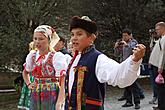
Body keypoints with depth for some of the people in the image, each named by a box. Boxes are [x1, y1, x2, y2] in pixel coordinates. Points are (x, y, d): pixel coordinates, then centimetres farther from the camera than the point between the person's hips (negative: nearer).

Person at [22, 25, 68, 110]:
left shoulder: (57, 57, -10)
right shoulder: (32, 56, 7)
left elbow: (63, 83, -12)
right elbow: (25, 72, 27)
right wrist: (28, 84, 11)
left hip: (51, 97, -5)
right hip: (35, 97, 5)